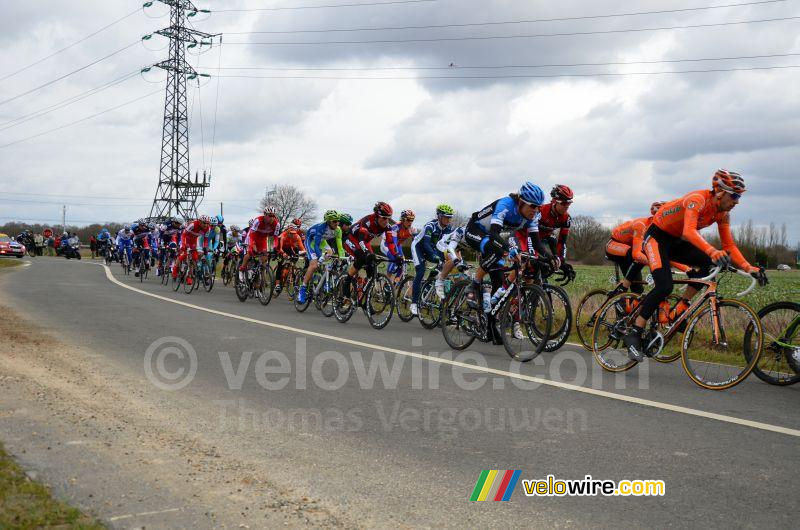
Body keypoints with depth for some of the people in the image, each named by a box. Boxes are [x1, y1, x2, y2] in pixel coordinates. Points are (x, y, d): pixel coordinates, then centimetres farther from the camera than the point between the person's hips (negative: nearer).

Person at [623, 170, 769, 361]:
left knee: (709, 263, -17)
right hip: (657, 236, -8)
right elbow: (689, 231, -44)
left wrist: (749, 268, -15)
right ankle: (633, 334, -17)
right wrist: (713, 251, -58)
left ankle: (679, 310, -8)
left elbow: (729, 246, -2)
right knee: (664, 286, -23)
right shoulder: (698, 199, -28)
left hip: (676, 241, 8)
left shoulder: (723, 213, -5)